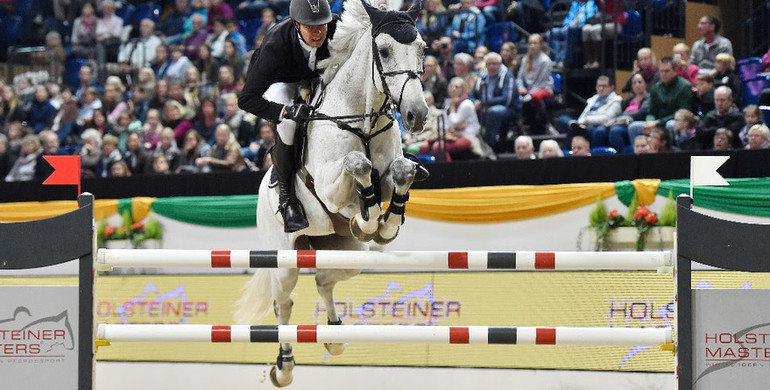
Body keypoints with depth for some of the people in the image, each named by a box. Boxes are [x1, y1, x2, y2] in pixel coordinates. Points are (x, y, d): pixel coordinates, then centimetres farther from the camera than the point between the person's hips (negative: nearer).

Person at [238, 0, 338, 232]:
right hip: (281, 81, -5)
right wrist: (285, 111, -52)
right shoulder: (275, 46, -41)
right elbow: (246, 99, -40)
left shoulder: (336, 28, -32)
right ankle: (286, 199, -18)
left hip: (318, 75, 5)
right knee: (288, 124, -32)